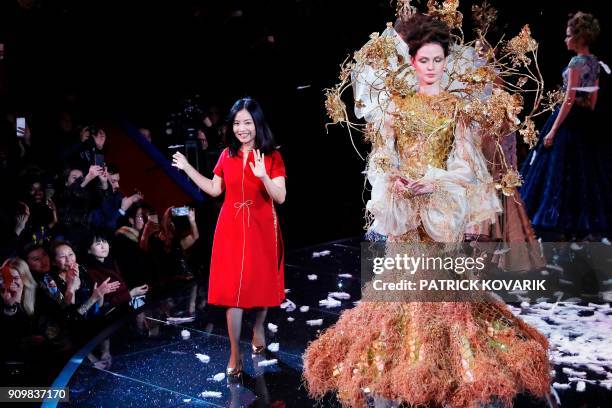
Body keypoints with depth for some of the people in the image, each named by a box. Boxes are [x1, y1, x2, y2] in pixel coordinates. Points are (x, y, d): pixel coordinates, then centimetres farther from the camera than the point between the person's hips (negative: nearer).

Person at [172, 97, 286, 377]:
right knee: (232, 289, 0)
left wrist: (263, 176, -28)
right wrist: (187, 168, 10)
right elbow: (214, 190, 13)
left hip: (261, 229, -2)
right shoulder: (227, 155, 5)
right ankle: (235, 353, 7)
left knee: (261, 284, 11)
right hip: (232, 228, 2)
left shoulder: (272, 156, -5)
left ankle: (258, 327, 41)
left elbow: (281, 197, -12)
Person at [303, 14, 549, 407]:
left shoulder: (457, 106, 5)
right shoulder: (399, 104, 8)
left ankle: (445, 361, 11)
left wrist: (433, 183, -16)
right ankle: (404, 361, 13)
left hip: (443, 203, -1)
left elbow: (466, 160, -1)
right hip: (403, 203, 1)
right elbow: (384, 154, 4)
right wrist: (395, 180, -15)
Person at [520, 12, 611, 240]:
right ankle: (583, 225, 18)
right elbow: (593, 97, 15)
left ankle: (567, 227, 5)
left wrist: (553, 130, -18)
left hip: (570, 119, -8)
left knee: (564, 169, -1)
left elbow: (569, 100, -19)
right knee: (583, 170, 12)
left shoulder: (576, 62, -15)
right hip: (587, 121, 8)